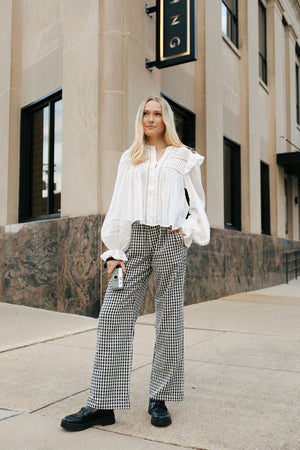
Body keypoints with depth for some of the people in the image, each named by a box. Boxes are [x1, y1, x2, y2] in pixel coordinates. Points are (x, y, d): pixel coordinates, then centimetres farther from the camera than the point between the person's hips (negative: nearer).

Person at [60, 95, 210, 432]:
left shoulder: (183, 157, 14)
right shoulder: (129, 158, 17)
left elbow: (198, 202, 18)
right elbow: (119, 206, 11)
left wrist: (188, 228, -2)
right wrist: (114, 251, 2)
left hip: (169, 240, -1)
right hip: (135, 238, 1)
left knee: (169, 318, 1)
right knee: (113, 316, -8)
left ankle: (159, 398, 13)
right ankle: (102, 404, -2)